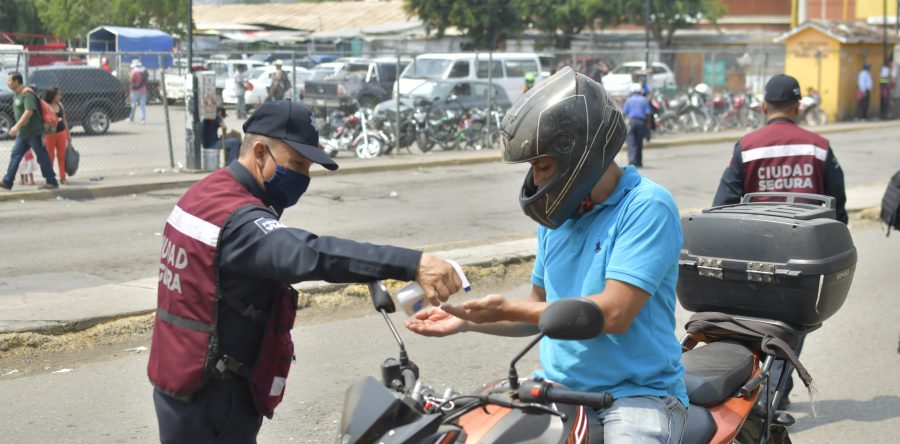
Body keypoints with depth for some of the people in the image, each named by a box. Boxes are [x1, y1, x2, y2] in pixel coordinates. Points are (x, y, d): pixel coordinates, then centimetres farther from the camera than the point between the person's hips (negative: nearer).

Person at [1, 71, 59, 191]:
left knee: (42, 156, -2)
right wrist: (18, 128, 19)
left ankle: (52, 182, 6)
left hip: (34, 132, -9)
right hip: (22, 133, 9)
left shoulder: (27, 93, -17)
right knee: (15, 155, 7)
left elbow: (29, 112, -26)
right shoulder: (16, 94, 12)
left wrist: (17, 126, -29)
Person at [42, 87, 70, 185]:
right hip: (50, 134, -5)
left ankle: (63, 177, 12)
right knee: (50, 157, 3)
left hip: (62, 133, 5)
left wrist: (68, 134, 15)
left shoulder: (60, 105, 8)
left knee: (62, 156, 6)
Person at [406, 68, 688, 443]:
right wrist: (466, 321, 6)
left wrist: (507, 310, -15)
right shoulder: (558, 215, 11)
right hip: (558, 388, 6)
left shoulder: (647, 206, -13)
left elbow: (614, 314, -21)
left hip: (636, 391, -6)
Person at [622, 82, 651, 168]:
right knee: (639, 142, 12)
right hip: (641, 122, 2)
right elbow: (648, 113, -1)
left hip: (631, 121, -2)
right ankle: (639, 162, 15)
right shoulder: (644, 100, 6)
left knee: (631, 142, -4)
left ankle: (632, 161, -18)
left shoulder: (629, 100, 3)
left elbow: (624, 112, -1)